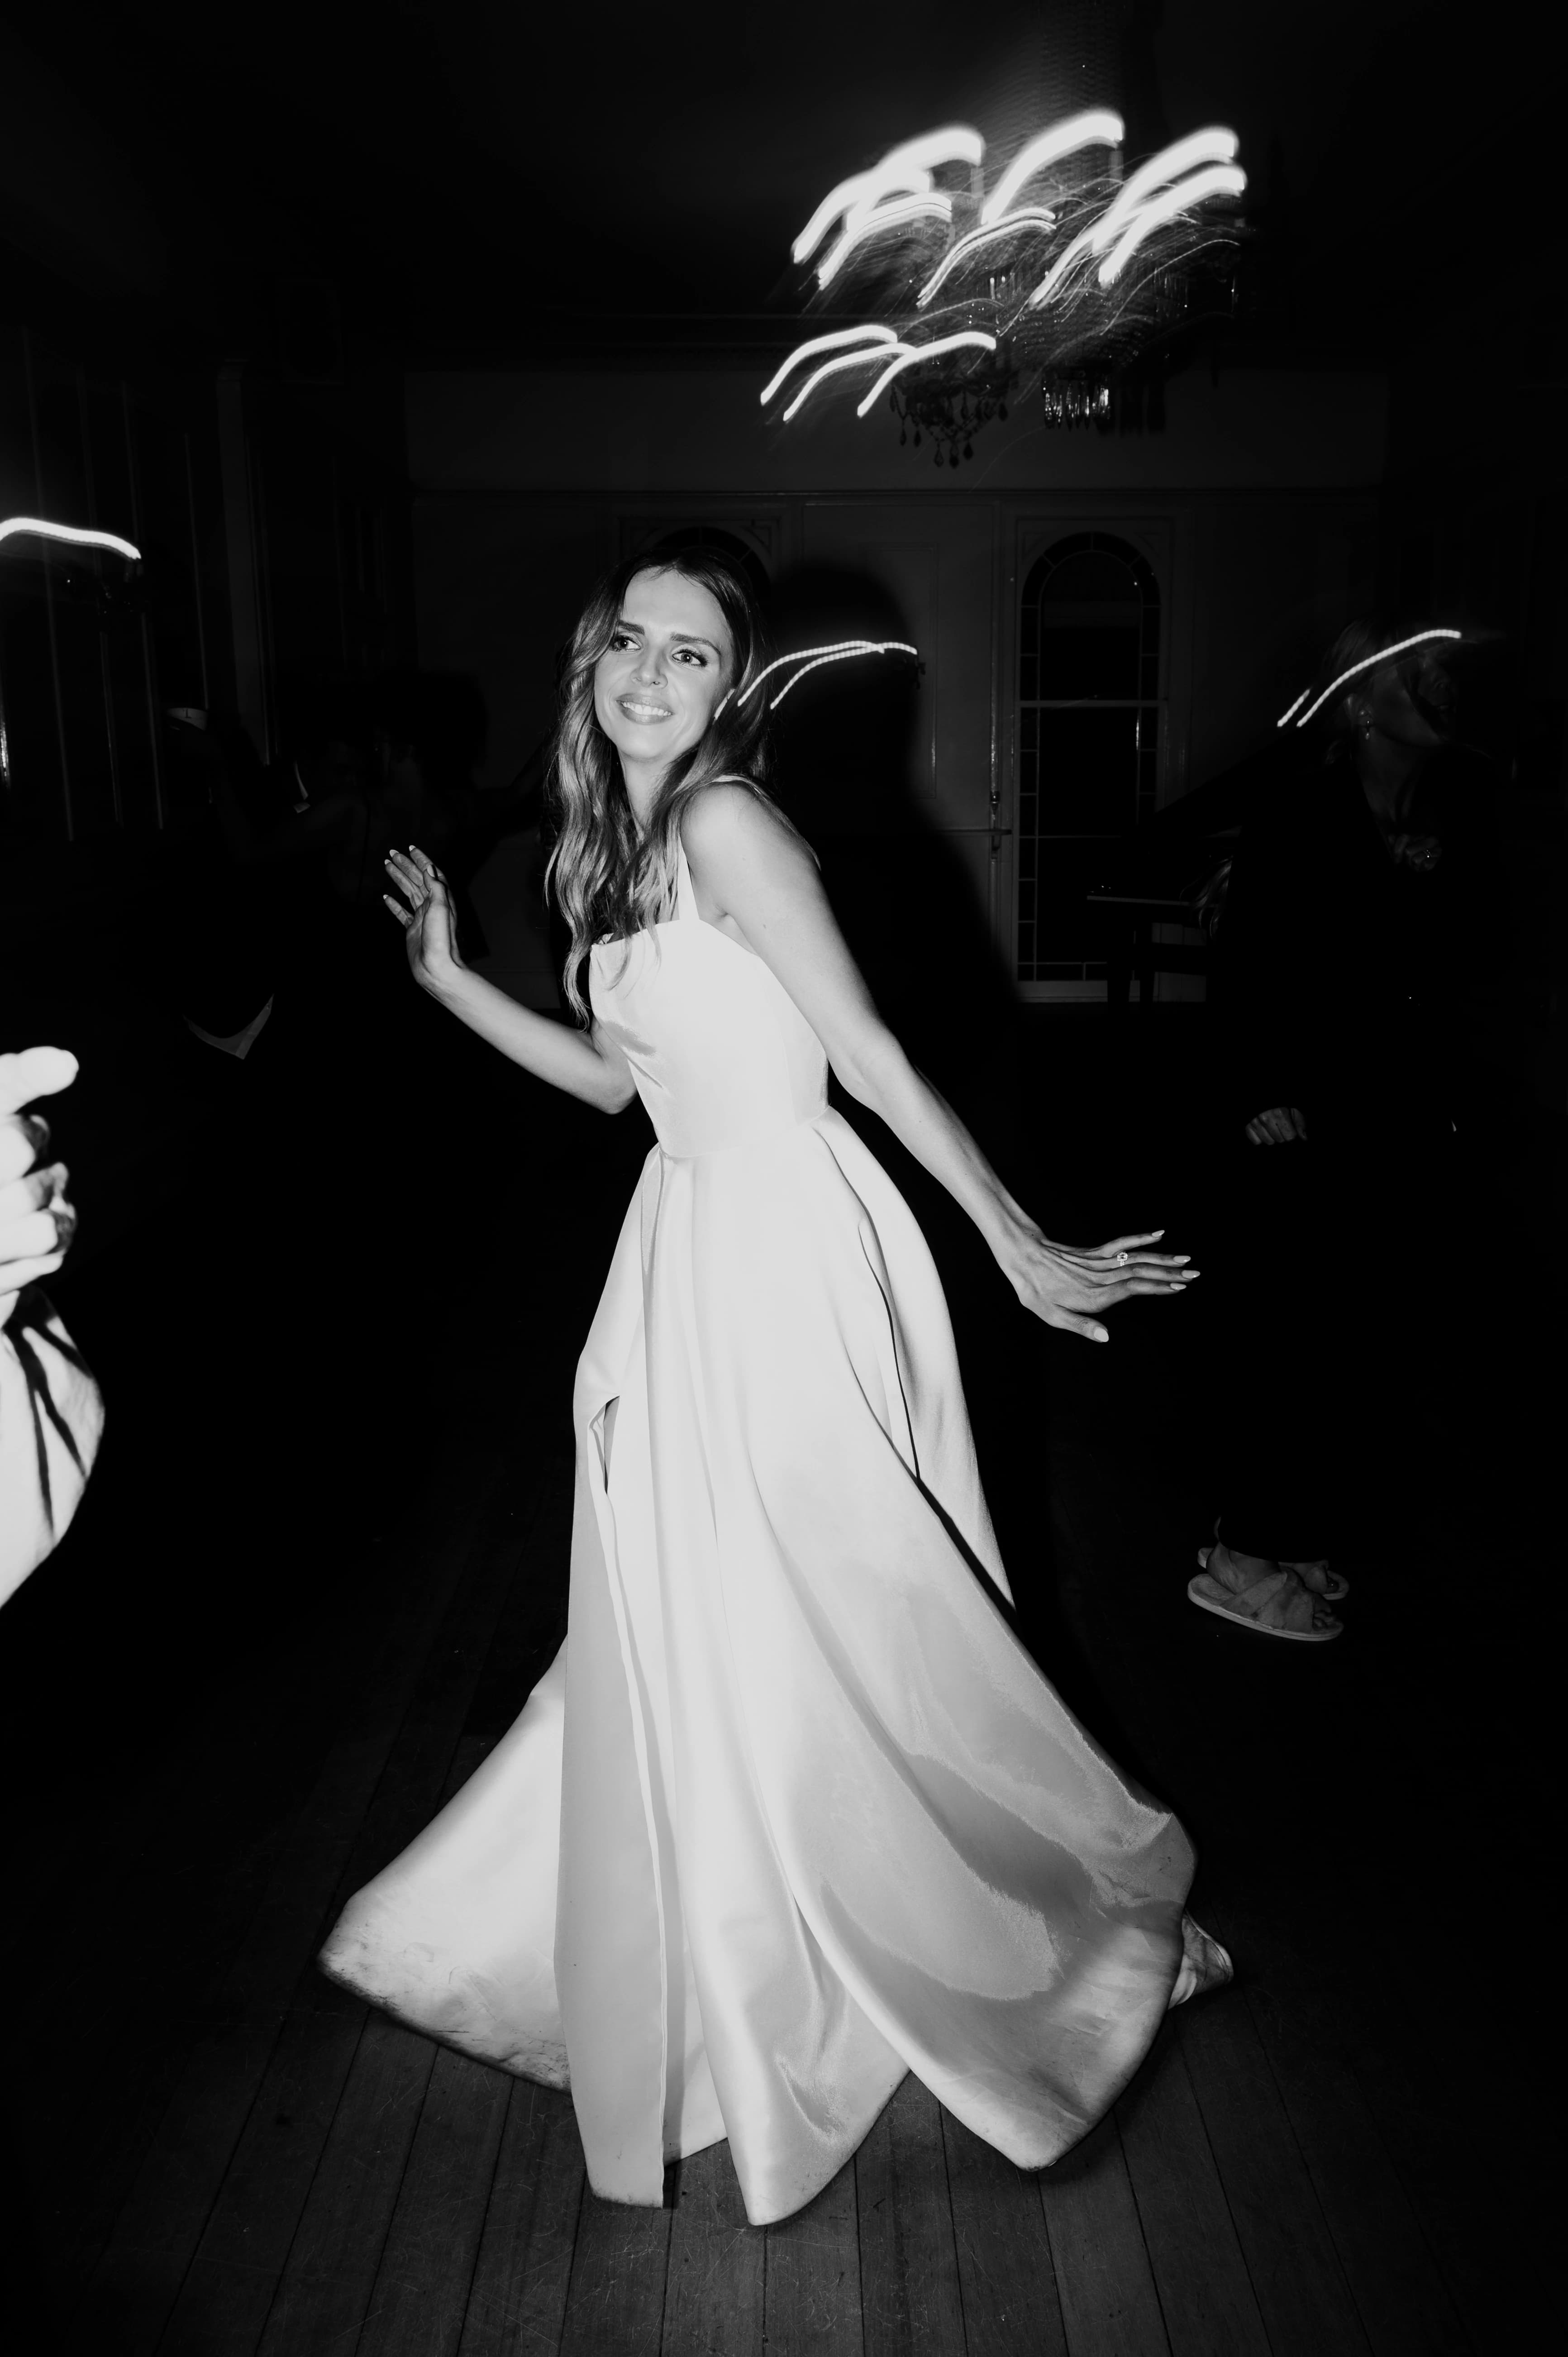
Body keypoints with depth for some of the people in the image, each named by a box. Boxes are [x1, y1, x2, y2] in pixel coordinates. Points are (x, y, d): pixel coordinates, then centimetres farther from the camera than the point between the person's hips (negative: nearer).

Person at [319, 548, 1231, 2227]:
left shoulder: (726, 821, -15)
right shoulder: (619, 849, 11)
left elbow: (871, 1057, -18)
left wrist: (1019, 1247, -18)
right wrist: (450, 979, 17)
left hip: (783, 1250, -9)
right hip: (694, 1243, 9)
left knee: (790, 1631, 3)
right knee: (683, 1630, 19)